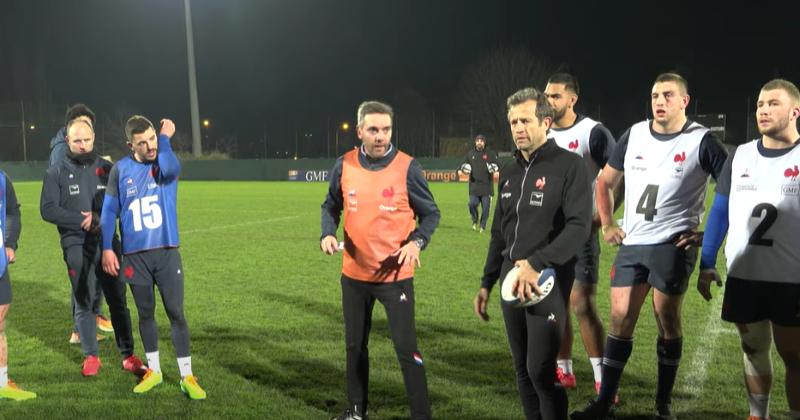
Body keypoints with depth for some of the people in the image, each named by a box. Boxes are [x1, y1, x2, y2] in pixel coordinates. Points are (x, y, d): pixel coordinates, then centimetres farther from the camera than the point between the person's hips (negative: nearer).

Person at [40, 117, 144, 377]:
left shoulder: (106, 168, 7)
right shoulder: (57, 173, 2)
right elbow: (48, 209, -4)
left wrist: (99, 219, -11)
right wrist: (81, 221, -13)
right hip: (76, 246, -1)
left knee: (118, 300, 4)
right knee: (83, 303, 5)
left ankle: (128, 354, 12)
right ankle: (91, 356, 18)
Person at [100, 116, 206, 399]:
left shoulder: (166, 164, -2)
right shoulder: (120, 169, 1)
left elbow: (170, 169, -29)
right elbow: (109, 210, 5)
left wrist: (165, 138, -14)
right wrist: (107, 248, -1)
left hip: (167, 252, -2)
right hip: (135, 256, 2)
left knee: (176, 313, -1)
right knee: (145, 314, 13)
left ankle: (187, 377, 7)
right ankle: (153, 370, 28)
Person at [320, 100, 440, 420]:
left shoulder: (407, 167, -12)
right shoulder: (344, 165, -3)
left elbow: (430, 213, -3)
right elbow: (331, 206, 12)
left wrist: (417, 241, -21)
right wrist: (328, 234, -7)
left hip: (395, 275, -4)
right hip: (354, 273, 4)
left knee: (406, 348, -2)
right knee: (355, 345, 18)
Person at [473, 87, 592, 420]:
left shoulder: (568, 165, -7)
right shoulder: (509, 172, 14)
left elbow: (579, 227, -17)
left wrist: (536, 263, -25)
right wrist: (486, 284, 18)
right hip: (511, 280, 7)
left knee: (541, 371, -7)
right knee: (522, 370, 12)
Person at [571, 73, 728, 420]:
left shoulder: (701, 141, -6)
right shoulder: (634, 135, 7)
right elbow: (604, 182, 19)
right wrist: (606, 224, 11)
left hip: (673, 246, -4)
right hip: (631, 244, 4)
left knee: (667, 323, 4)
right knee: (620, 320, 4)